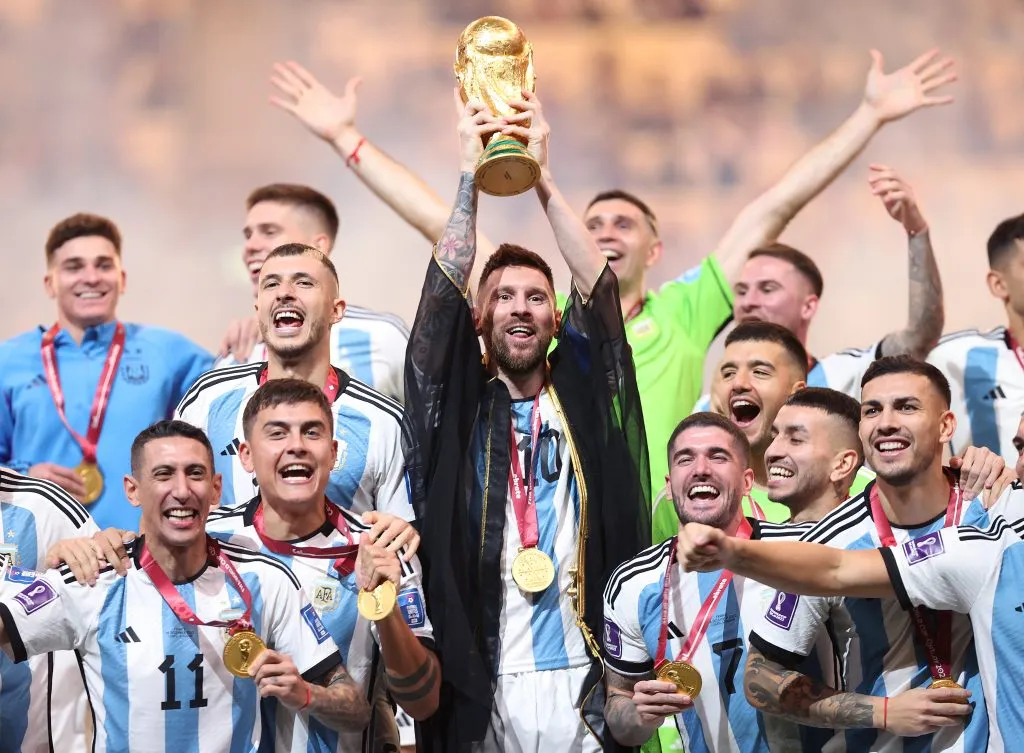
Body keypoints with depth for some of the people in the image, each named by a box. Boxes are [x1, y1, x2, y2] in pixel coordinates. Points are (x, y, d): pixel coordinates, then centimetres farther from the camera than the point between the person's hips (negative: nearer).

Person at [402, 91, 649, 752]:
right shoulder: (457, 405, 8)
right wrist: (471, 173, -3)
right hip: (480, 679, -1)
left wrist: (542, 176, -5)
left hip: (580, 677, 1)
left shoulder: (582, 395, 11)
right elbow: (443, 293, -3)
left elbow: (599, 290, 0)